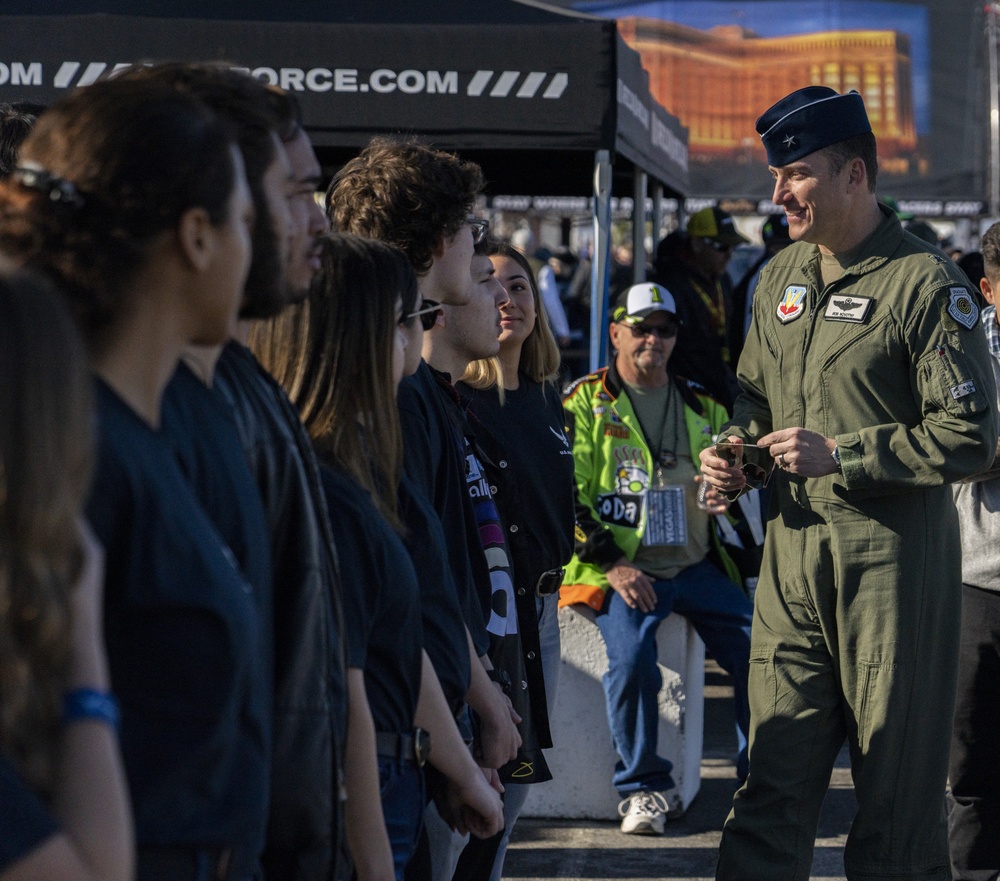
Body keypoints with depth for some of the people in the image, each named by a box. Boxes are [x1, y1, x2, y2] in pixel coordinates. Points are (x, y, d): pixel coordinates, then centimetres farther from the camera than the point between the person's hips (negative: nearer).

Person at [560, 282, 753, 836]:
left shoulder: (702, 407, 17)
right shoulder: (584, 402, 5)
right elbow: (566, 494, -2)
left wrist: (727, 493, -2)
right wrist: (611, 563, -13)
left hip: (696, 565, 4)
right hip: (620, 568, -4)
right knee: (630, 656, -30)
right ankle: (643, 786, -11)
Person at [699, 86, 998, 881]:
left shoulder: (926, 282, -9)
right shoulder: (781, 277, 13)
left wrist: (841, 454, -17)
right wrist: (739, 452, 5)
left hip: (893, 554, -6)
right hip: (793, 550, 6)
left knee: (898, 787, 2)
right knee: (775, 781, 5)